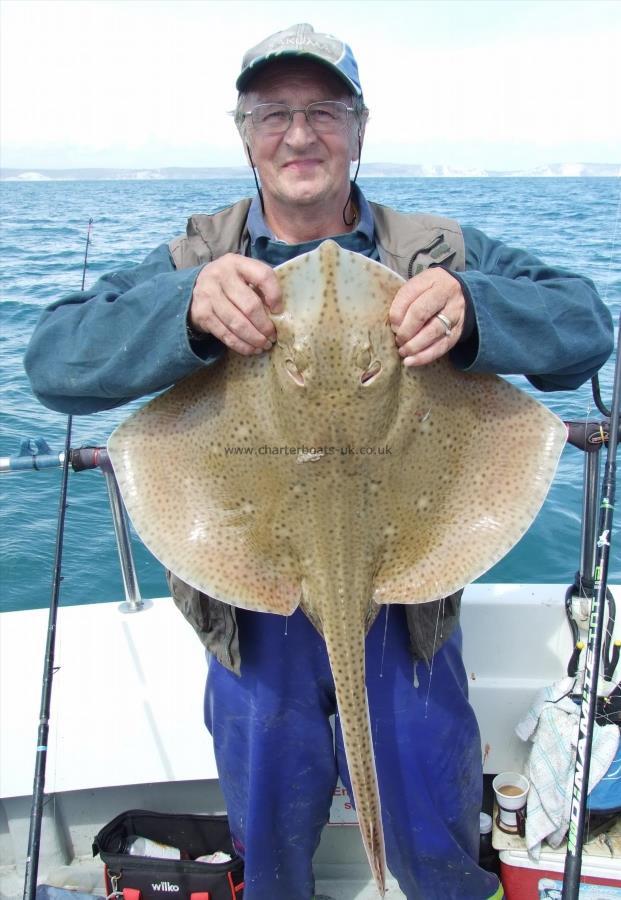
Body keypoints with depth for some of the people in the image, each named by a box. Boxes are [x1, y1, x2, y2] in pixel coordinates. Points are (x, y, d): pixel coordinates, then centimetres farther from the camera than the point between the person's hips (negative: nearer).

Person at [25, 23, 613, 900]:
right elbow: (53, 359, -15)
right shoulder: (193, 261, -3)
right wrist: (187, 307, -34)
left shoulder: (441, 255, -4)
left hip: (406, 604, 0)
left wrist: (470, 307, -34)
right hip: (253, 614, 1)